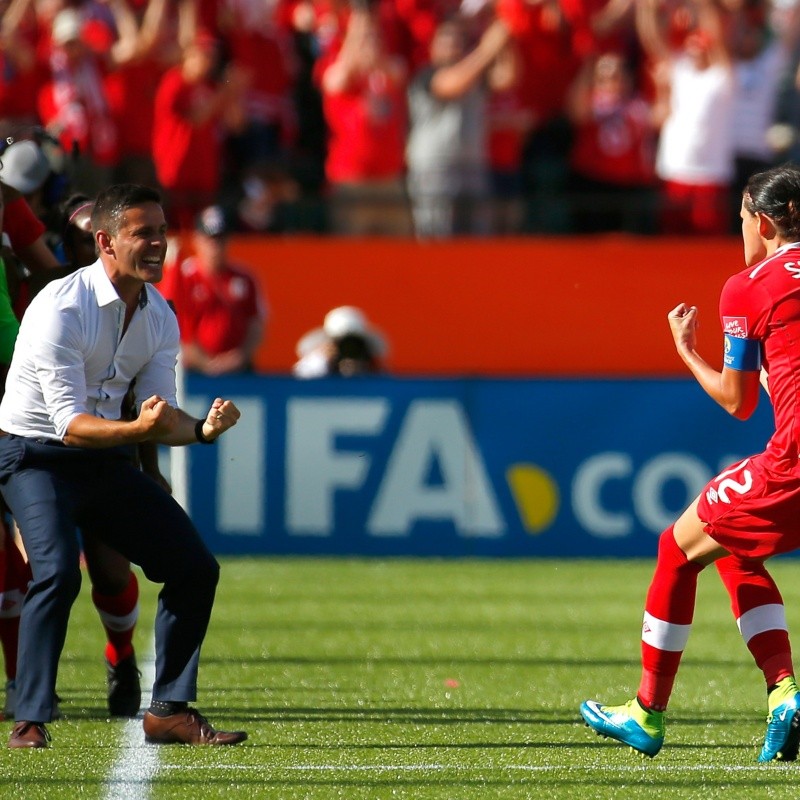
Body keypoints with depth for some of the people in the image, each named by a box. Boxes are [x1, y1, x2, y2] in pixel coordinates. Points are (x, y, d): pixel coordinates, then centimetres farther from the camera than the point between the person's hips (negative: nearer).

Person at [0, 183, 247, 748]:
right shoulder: (62, 309, -22)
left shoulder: (161, 317, 1)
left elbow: (161, 416, 1)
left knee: (195, 567, 0)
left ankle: (169, 711, 11)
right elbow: (68, 421, -27)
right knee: (58, 568, -30)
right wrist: (138, 428, -43)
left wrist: (203, 428, -20)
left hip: (107, 464, 7)